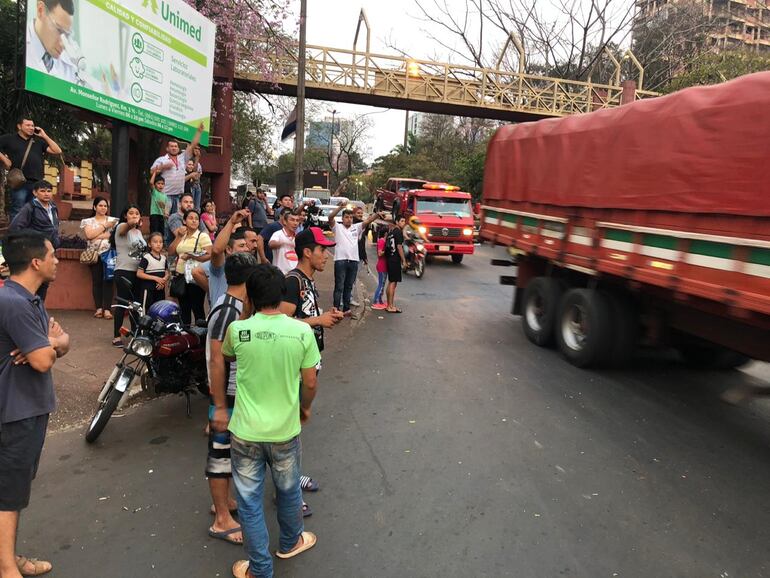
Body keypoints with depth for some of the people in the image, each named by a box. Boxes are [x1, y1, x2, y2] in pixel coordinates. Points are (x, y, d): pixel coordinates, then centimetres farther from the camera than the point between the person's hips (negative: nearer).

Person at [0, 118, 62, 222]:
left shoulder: (39, 141, 17)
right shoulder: (9, 139, 8)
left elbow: (57, 151, 9)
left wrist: (44, 136, 6)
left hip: (37, 182, 4)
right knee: (17, 211, -7)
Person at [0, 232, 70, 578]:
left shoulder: (28, 299, 9)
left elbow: (64, 341, 8)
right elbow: (43, 361, -25)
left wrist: (51, 344, -14)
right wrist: (50, 344, -4)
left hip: (31, 407, 10)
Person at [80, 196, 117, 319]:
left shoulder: (113, 220, 13)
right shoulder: (88, 221, 12)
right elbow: (89, 235, -5)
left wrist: (97, 236, -6)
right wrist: (104, 226, -4)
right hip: (94, 254, 1)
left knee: (108, 280, -8)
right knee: (97, 281, -3)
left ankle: (107, 309, -11)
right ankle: (99, 308, 0)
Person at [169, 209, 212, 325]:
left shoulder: (203, 236, -6)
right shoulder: (182, 236, 14)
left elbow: (210, 255, -16)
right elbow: (170, 252, 7)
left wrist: (192, 256, -22)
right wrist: (178, 237, 0)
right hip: (181, 276, 6)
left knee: (197, 308, -2)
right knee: (183, 308, 15)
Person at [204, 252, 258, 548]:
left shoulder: (237, 306, 5)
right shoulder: (227, 311, -24)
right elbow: (216, 361, -24)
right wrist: (219, 405, -22)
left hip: (241, 392, 9)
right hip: (228, 395, -9)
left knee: (232, 451, 21)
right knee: (222, 453, 3)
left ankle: (224, 500, 38)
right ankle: (222, 520, 16)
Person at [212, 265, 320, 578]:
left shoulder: (237, 329, -14)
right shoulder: (302, 331, -14)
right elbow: (310, 382, -3)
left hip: (246, 432, -1)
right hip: (286, 430, 1)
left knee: (249, 502, 16)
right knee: (289, 492, 26)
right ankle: (290, 542, 49)